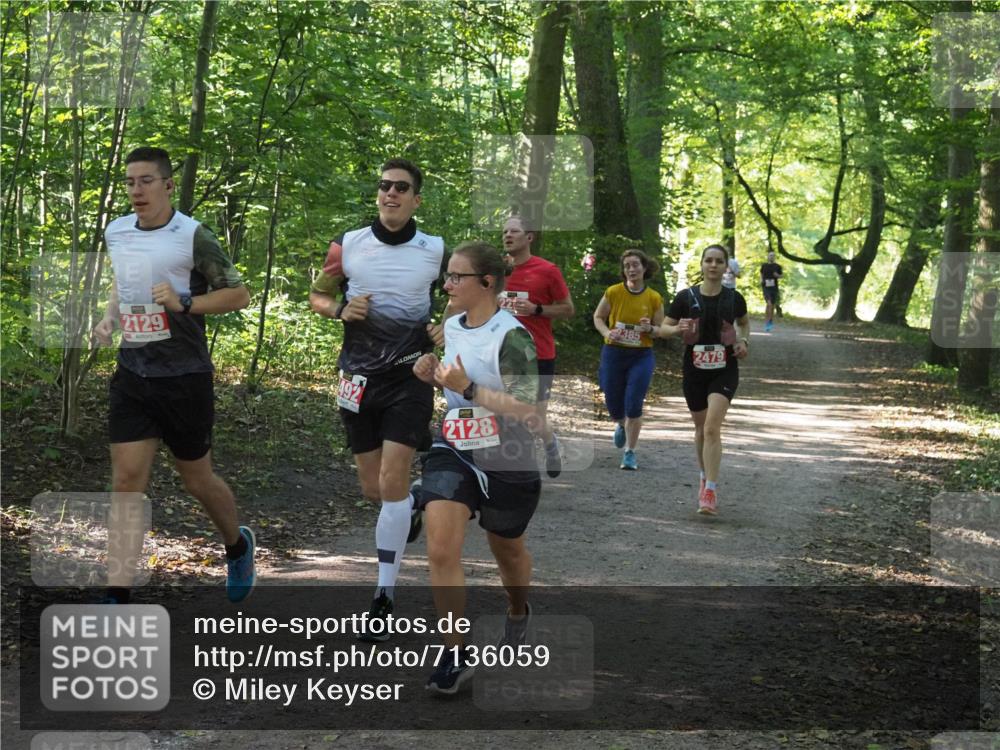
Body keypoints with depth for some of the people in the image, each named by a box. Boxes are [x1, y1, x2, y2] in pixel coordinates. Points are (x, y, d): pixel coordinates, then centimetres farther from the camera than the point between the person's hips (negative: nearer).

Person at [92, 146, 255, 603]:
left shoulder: (192, 236, -12)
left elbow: (238, 294, -9)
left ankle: (238, 547, 42)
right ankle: (119, 601, -5)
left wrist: (185, 303, -22)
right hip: (132, 376, 4)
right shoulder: (116, 233, 6)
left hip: (184, 377, -4)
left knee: (197, 479, 11)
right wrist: (109, 318, 8)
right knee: (126, 481, -4)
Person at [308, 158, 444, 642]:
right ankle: (411, 508, 46)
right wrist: (340, 310, -9)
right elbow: (317, 295, 12)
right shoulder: (348, 246, 1)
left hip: (410, 376, -2)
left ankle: (384, 598, -6)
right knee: (374, 489, 9)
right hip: (360, 378, 2)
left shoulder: (435, 251, -1)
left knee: (392, 482, -12)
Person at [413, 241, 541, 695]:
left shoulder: (511, 337, -19)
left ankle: (518, 611, 52)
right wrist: (433, 377, 0)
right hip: (453, 453, 5)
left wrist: (468, 388, -31)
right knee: (440, 551, -13)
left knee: (507, 549, 19)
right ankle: (455, 654, -4)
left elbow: (529, 412, -25)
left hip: (506, 462, -5)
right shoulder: (451, 326, 3)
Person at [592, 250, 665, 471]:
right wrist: (607, 332, -12)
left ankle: (630, 453, 3)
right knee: (613, 405, 9)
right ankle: (622, 426, 46)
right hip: (613, 354, 1)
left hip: (642, 356, -1)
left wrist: (649, 329, -17)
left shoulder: (654, 298, -3)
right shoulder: (613, 292, -5)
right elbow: (598, 317, 7)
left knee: (633, 405, -9)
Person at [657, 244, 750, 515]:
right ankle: (705, 478, 39)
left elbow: (744, 322, 20)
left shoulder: (734, 298, -1)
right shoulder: (686, 297, -4)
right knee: (701, 428, 15)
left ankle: (710, 491, -19)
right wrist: (678, 329, -20)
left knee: (712, 427, -17)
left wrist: (744, 341, 1)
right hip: (695, 371, 2)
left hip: (724, 371, -1)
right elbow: (663, 328, 1)